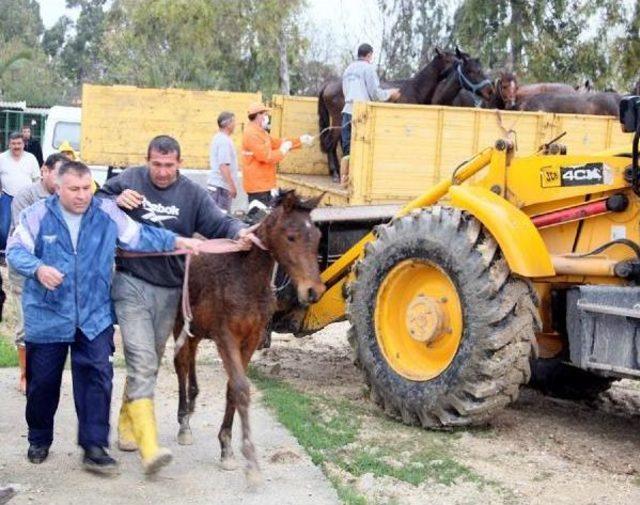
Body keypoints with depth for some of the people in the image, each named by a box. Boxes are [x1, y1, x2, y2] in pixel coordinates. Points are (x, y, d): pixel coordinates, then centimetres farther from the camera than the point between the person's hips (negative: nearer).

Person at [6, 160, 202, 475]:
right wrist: (38, 268, -23)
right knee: (42, 381, 10)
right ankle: (39, 440, 31)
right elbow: (15, 250, -5)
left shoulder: (108, 214, 0)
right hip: (47, 316, -1)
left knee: (97, 378, -6)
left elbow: (140, 236, 10)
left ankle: (94, 448, 2)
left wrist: (177, 241, 4)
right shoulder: (37, 215, -6)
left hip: (94, 316, 1)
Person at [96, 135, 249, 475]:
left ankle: (127, 424, 39)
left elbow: (218, 223, -8)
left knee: (150, 363, 17)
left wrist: (239, 232, -29)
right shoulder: (129, 180, -2)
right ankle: (149, 446, -21)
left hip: (169, 290, 4)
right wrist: (117, 201, -15)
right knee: (142, 361, -14)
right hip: (131, 284, -4)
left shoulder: (192, 194, 1)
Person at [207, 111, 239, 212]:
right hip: (221, 186, -10)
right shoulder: (225, 140, -15)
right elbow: (223, 166, -22)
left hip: (214, 184, 10)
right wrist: (232, 186, -20)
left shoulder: (217, 138, 16)